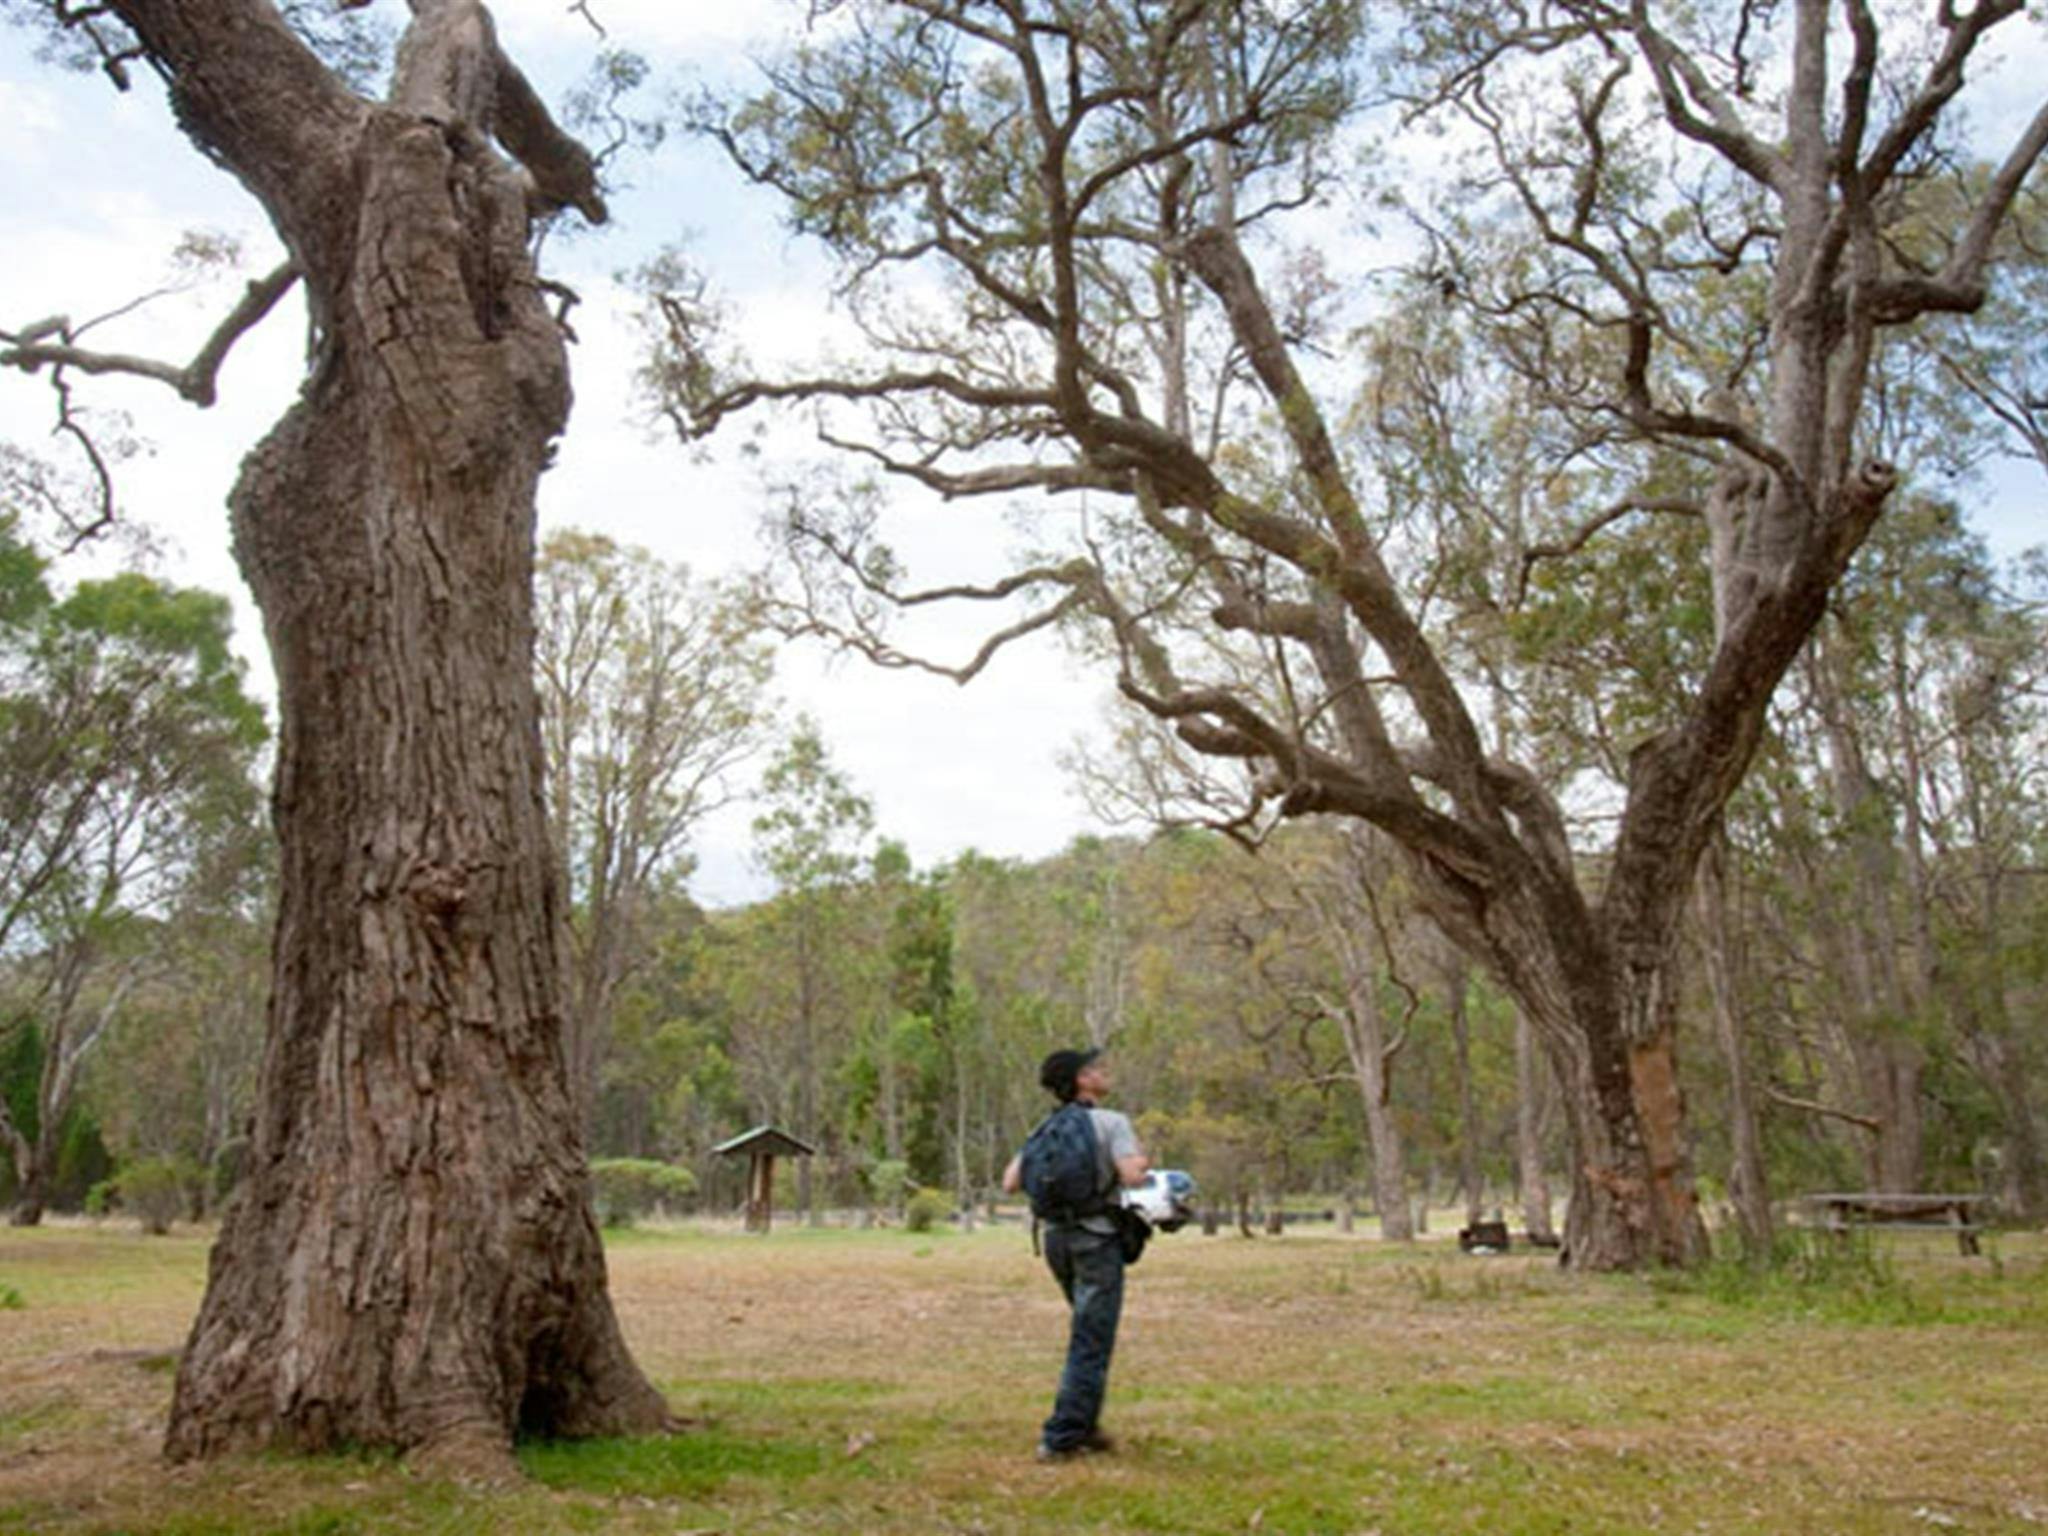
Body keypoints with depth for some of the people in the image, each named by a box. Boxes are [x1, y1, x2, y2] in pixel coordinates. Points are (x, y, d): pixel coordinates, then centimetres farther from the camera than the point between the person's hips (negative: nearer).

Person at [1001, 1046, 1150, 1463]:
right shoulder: (1112, 1123, -9)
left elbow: (1011, 1183, 4)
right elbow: (1132, 1175, -22)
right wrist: (1143, 1161, 0)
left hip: (1056, 1237, 7)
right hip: (1096, 1238, -7)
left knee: (1089, 1335, 22)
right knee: (1090, 1345, 0)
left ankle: (1084, 1427, 25)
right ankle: (1060, 1439, 0)